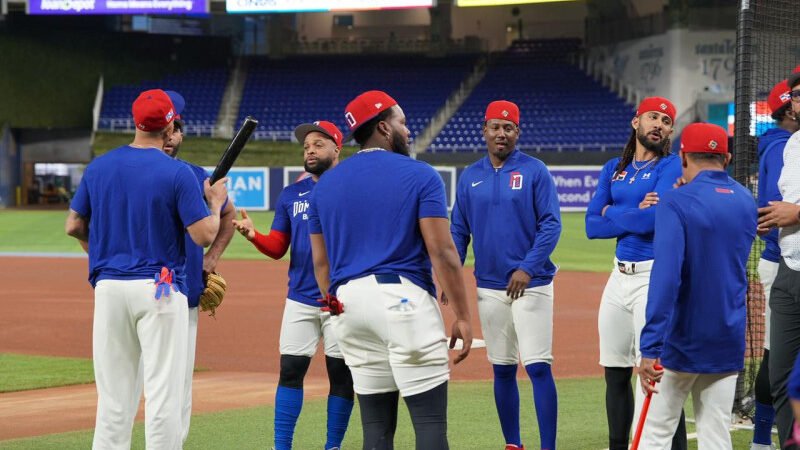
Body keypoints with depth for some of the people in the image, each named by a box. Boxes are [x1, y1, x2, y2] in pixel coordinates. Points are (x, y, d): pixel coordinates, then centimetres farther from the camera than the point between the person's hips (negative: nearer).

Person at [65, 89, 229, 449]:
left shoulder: (98, 167, 5)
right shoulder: (178, 173, -8)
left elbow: (74, 226, 12)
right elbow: (204, 235, -10)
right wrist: (215, 202, 9)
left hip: (109, 287, 4)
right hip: (159, 290, -4)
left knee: (113, 397, 7)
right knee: (164, 393, -2)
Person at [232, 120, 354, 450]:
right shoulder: (291, 195, 10)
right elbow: (277, 249, 8)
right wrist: (254, 235, -13)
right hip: (300, 300, 3)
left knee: (341, 375, 3)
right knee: (290, 371, 0)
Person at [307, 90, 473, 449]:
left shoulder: (325, 184, 13)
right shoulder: (419, 176, -2)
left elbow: (321, 263, 14)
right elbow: (442, 252, -8)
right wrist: (462, 316, -4)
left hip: (349, 302, 6)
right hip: (403, 298, -6)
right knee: (430, 420, -5)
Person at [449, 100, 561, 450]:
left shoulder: (534, 171, -3)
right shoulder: (470, 177, 9)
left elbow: (551, 224, -8)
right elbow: (458, 231, 12)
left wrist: (528, 268, -20)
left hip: (531, 284, -4)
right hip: (490, 287, 4)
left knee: (538, 367, -9)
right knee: (502, 369, 9)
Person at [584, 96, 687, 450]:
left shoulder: (672, 167, -3)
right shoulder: (613, 169, 14)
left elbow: (657, 218, -19)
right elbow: (592, 226, 6)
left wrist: (613, 213, -4)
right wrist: (634, 214, -8)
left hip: (656, 276, -7)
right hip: (620, 275, 7)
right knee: (615, 372, 12)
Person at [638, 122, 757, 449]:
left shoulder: (676, 202, -13)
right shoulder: (746, 202, 8)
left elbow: (666, 276, -24)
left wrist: (650, 349, -27)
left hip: (681, 343, -5)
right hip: (729, 341, 6)